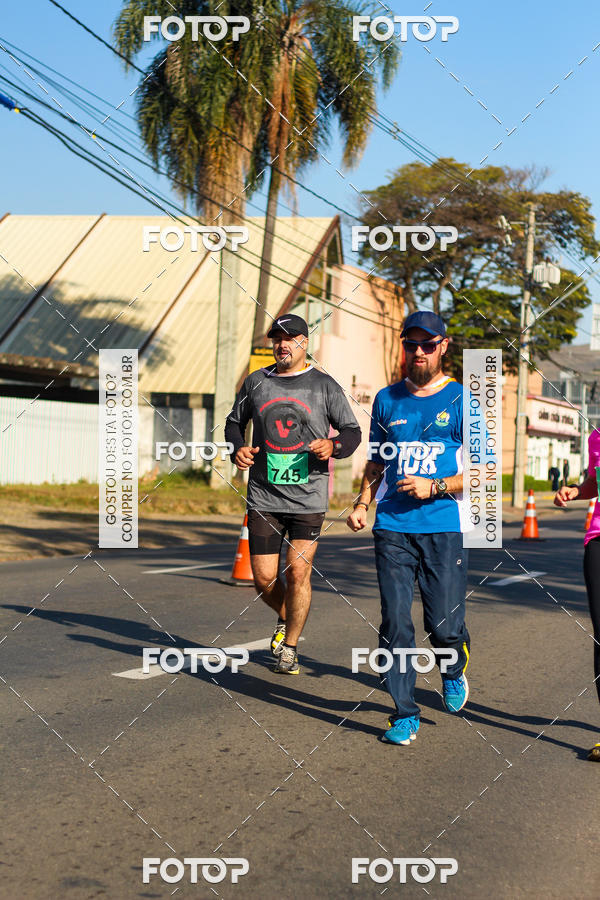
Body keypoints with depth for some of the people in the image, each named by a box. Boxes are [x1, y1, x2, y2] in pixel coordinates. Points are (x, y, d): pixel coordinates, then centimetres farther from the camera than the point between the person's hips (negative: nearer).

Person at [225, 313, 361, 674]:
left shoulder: (324, 385, 2)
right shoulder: (256, 382, 9)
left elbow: (352, 430, 5)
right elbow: (235, 422, 20)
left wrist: (333, 446, -17)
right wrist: (238, 448, -2)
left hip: (309, 496, -2)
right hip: (264, 496, 2)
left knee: (298, 573, -6)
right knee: (264, 578, 2)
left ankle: (289, 648, 13)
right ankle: (286, 618, 35)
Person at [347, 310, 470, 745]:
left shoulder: (463, 401, 2)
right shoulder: (387, 400, 13)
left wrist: (434, 487, -13)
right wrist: (362, 503, 6)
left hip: (445, 529, -3)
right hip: (392, 528, 3)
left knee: (445, 626, -4)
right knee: (395, 624, -3)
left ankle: (455, 672, 31)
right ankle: (405, 715, 9)